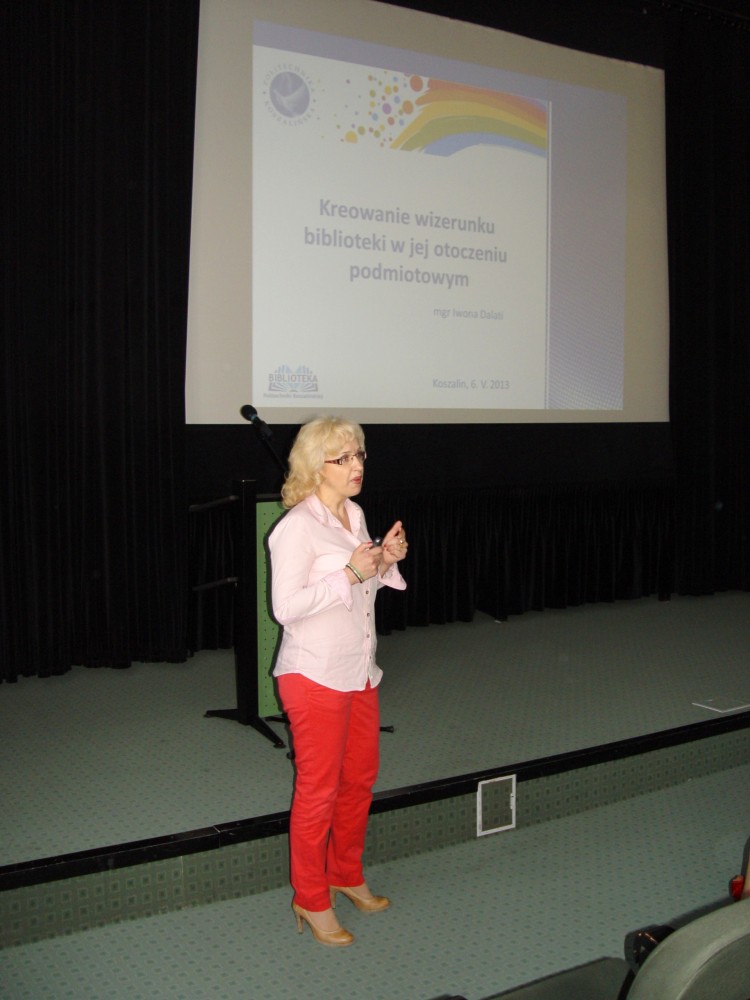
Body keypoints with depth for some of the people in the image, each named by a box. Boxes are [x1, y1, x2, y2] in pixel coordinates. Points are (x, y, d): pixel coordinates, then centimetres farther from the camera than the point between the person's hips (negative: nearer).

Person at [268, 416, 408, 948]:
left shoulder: (355, 515, 8)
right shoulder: (298, 526, -18)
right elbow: (286, 606, -23)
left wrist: (385, 560, -1)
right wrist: (351, 572, -25)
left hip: (359, 672, 8)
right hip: (315, 677, -8)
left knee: (360, 778, 18)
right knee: (319, 789, 4)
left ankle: (347, 874, 39)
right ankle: (311, 899, 22)